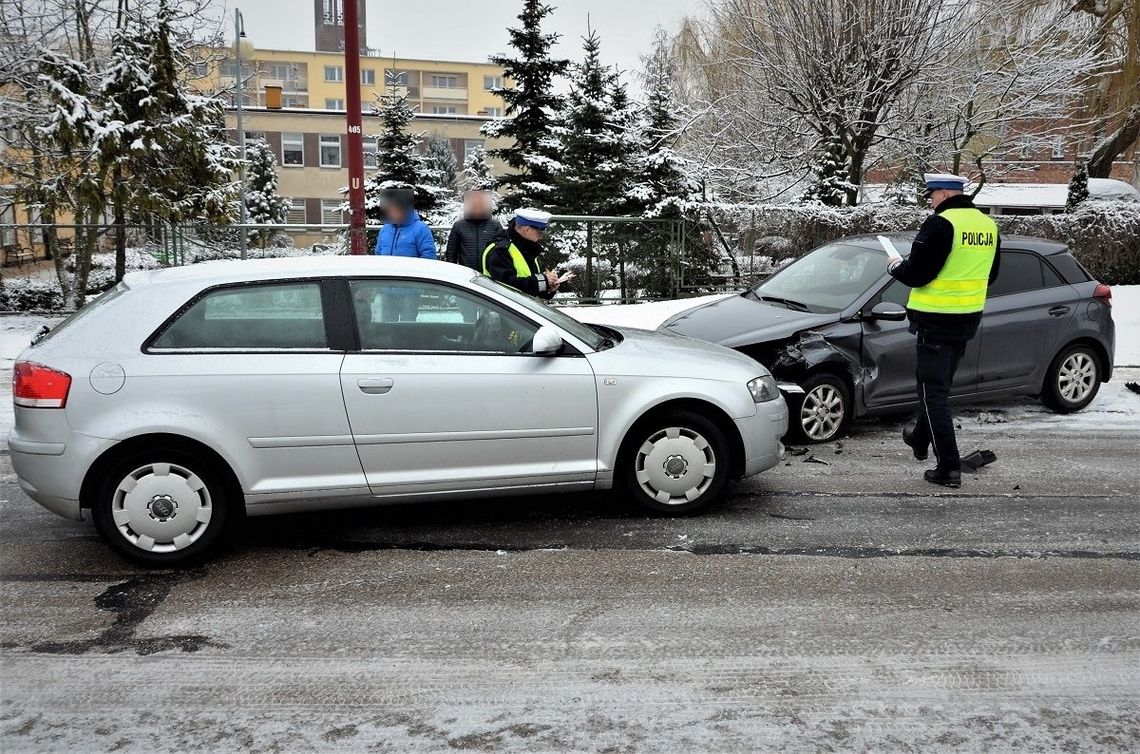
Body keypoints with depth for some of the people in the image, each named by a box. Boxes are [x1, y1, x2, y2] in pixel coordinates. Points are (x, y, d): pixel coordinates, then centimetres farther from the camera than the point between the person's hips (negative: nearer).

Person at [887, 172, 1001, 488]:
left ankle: (949, 467, -3)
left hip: (937, 320, -8)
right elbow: (990, 274, 18)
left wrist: (896, 266, 0)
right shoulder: (988, 225, 8)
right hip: (969, 318, 8)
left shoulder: (941, 224, -19)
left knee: (934, 391, -2)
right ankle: (920, 439, 40)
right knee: (939, 385, 23)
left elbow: (916, 273, -20)